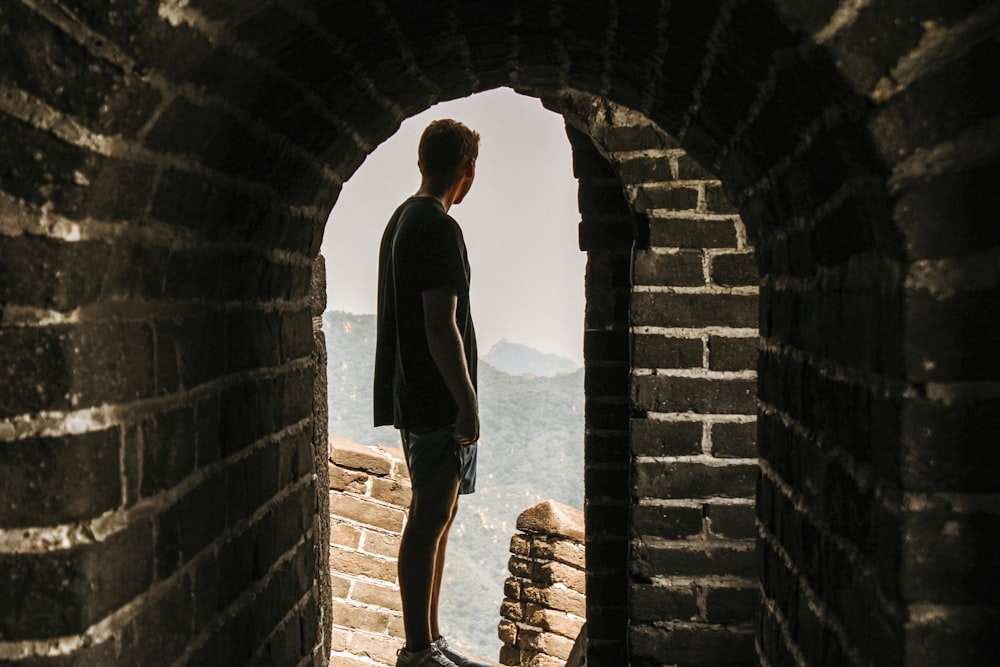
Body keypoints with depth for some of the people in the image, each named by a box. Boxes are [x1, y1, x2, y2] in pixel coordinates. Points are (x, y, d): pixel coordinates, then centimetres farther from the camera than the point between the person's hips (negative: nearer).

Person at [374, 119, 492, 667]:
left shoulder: (401, 220, 16)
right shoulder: (439, 229, -16)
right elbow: (441, 326, -21)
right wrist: (468, 404, -17)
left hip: (412, 396, 10)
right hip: (437, 401, -10)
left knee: (436, 515, 14)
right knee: (430, 518, -5)